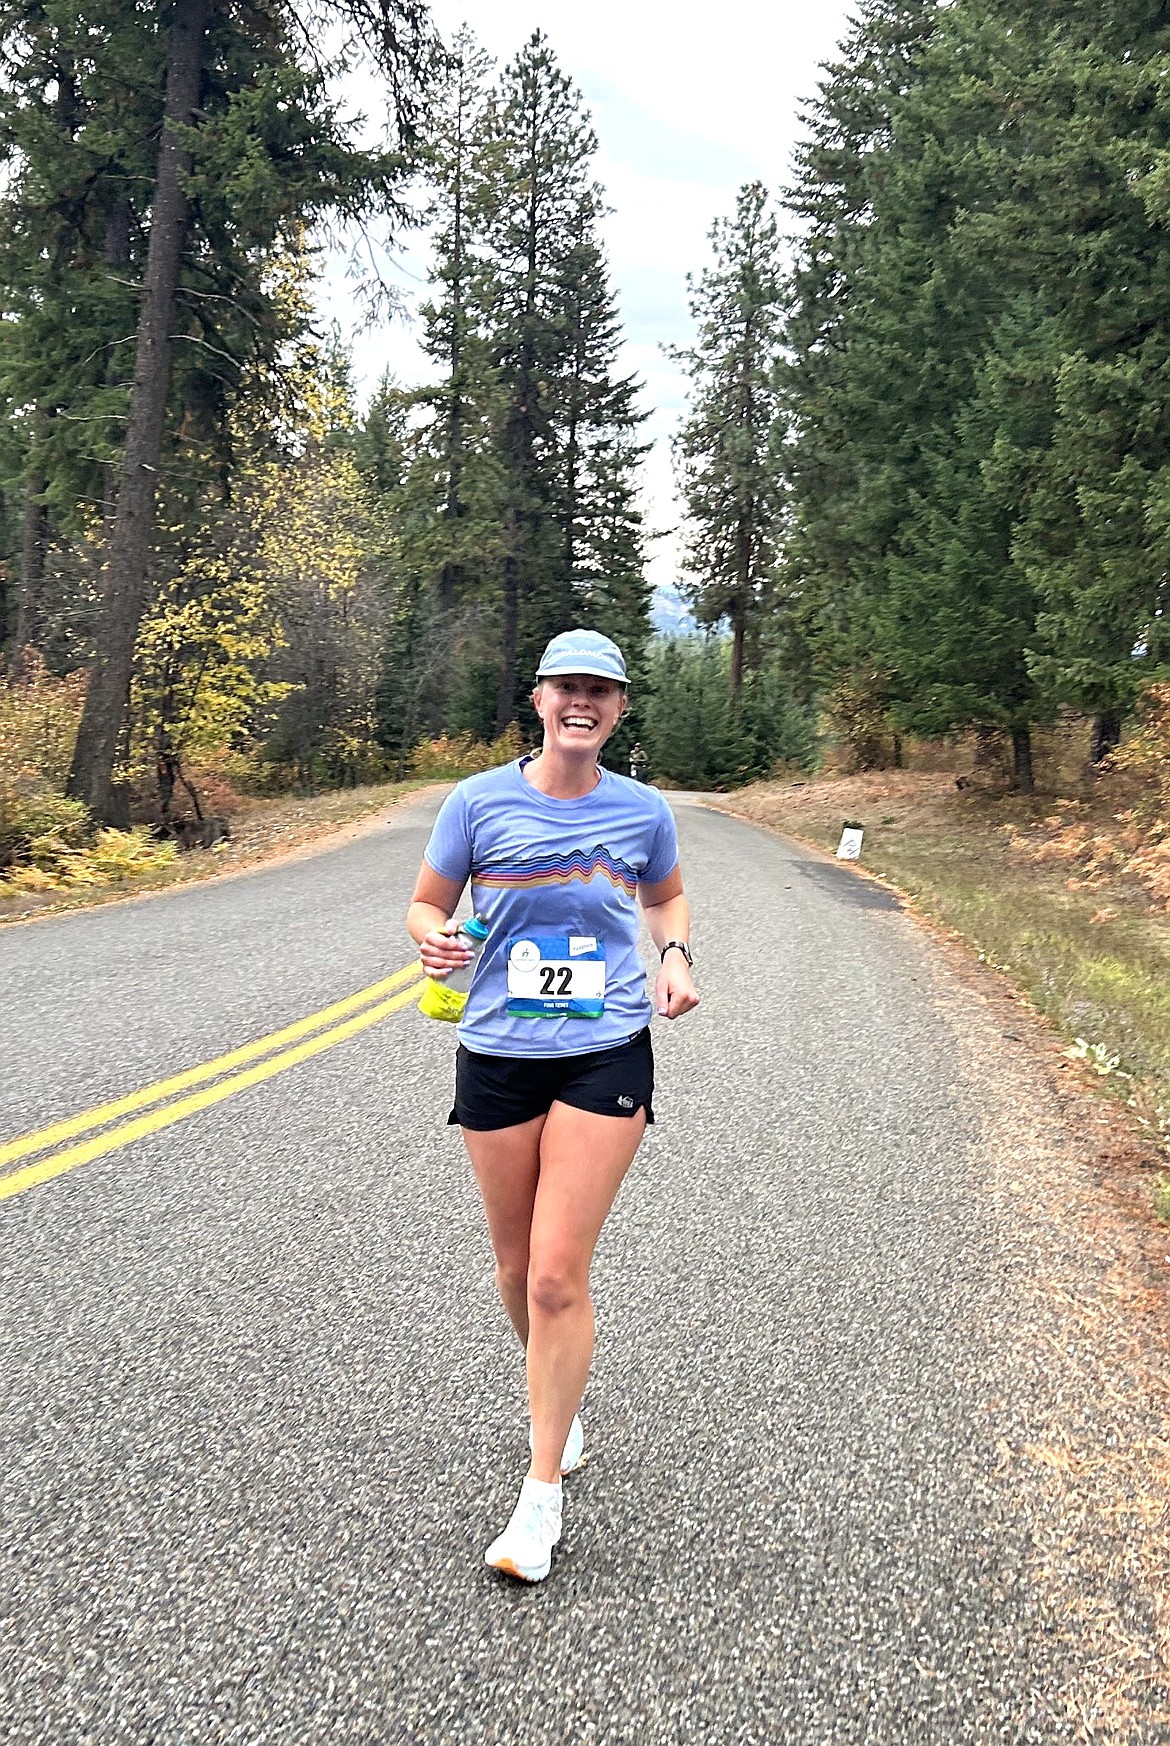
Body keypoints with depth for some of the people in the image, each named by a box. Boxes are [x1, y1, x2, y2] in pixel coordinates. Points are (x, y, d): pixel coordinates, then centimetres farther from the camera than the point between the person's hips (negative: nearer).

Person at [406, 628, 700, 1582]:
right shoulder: (480, 801, -3)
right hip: (499, 1055, 1)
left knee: (559, 1275, -7)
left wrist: (675, 956, 1)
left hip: (606, 1056, -1)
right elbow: (428, 902, 6)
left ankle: (543, 1489, 11)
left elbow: (667, 895, 19)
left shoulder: (642, 810, 1)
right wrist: (433, 940, -17)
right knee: (518, 1270, 14)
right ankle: (561, 1404, 45)